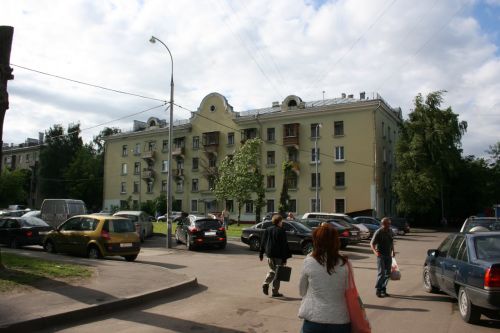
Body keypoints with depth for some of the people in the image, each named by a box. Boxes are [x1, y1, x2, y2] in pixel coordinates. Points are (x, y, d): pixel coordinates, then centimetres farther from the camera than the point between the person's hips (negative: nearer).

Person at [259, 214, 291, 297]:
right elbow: (284, 246, -12)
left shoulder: (267, 230, 6)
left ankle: (266, 283, 0)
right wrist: (285, 258, -9)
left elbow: (263, 243, 9)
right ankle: (275, 292, 7)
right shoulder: (281, 231, -11)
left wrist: (261, 254, 16)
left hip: (269, 255, 5)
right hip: (278, 256, -5)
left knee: (272, 270, 21)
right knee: (277, 273, 5)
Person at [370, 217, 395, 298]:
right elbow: (372, 243, -13)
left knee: (387, 273, 9)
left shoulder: (390, 231, 6)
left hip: (389, 255, 7)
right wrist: (375, 251, -28)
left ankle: (383, 289, 19)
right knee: (381, 273, -10)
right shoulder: (378, 232, -14)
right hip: (381, 255, -7)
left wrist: (393, 251, 17)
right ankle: (378, 290, -1)